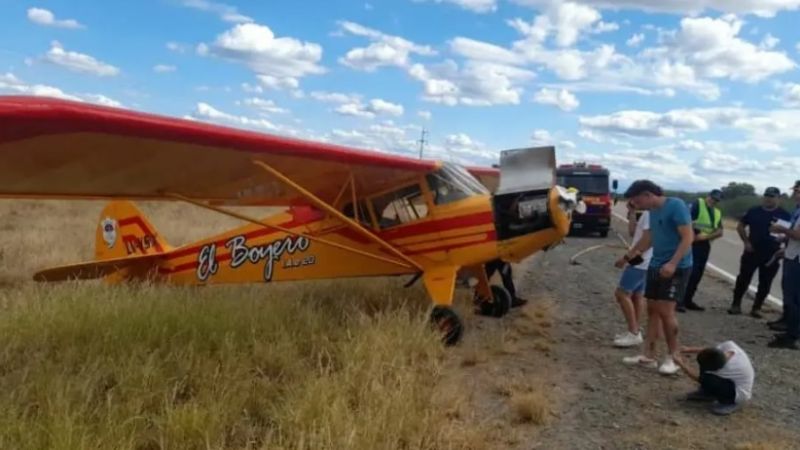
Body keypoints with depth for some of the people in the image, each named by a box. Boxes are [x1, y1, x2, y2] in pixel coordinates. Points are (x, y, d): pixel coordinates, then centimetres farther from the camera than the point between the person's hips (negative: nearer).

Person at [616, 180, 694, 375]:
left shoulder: (676, 206, -15)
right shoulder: (653, 211, 11)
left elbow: (688, 237, -20)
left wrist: (673, 263, -30)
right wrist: (627, 256, 29)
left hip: (676, 268, -8)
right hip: (656, 266, 9)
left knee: (665, 310, -10)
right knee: (652, 309, 8)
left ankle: (673, 356, 4)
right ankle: (649, 356, 14)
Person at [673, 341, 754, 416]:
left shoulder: (726, 369, -36)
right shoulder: (729, 345, -25)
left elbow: (698, 377, -21)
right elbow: (711, 350, -1)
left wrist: (682, 364, -12)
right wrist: (690, 349, -11)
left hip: (739, 394, -8)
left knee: (706, 380, -30)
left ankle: (730, 402, -5)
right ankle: (707, 392, 9)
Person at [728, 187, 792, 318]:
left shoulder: (784, 215, -1)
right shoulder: (754, 211, 3)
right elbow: (740, 226, 11)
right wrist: (746, 242, 0)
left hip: (771, 255, -1)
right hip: (751, 252, 1)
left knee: (765, 283, 4)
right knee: (743, 279, 2)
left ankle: (756, 308, 14)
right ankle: (736, 305, 10)